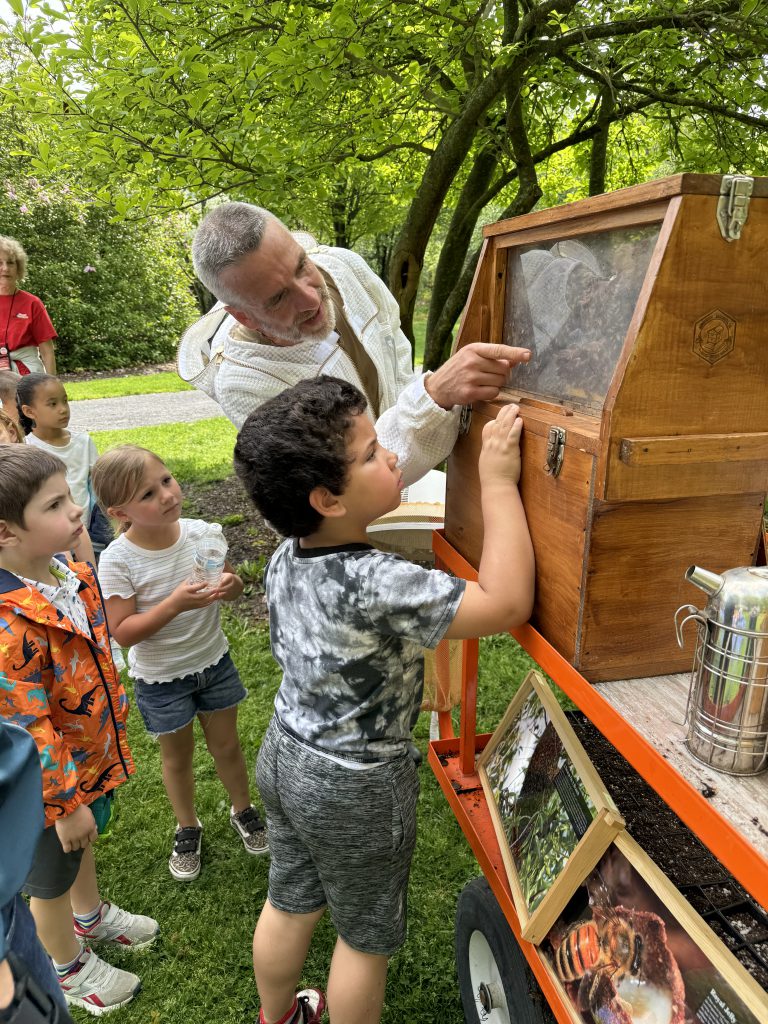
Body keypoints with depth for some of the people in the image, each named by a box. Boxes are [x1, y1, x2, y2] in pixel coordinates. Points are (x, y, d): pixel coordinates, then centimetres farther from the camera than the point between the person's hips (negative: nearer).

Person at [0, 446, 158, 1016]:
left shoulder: (70, 572, -9)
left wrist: (116, 718, 17)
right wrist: (64, 806, -18)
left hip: (94, 753, 8)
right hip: (52, 781, -7)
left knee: (87, 842, 33)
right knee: (51, 879, 21)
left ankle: (92, 916, 61)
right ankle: (70, 968, 48)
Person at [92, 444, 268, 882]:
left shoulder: (199, 532, -16)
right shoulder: (118, 560, -24)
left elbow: (229, 581, 0)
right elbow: (123, 632, -22)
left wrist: (232, 585, -24)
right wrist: (175, 604, -35)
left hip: (213, 660, 3)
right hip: (161, 678, -2)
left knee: (227, 745, 20)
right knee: (178, 755, 20)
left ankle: (243, 810, 48)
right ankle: (188, 828, 47)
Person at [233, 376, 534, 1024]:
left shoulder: (288, 556, -10)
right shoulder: (371, 585, -36)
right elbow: (507, 603, -36)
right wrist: (499, 482, -30)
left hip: (286, 754, 8)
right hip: (355, 786, -8)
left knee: (289, 904, 30)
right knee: (367, 936, 21)